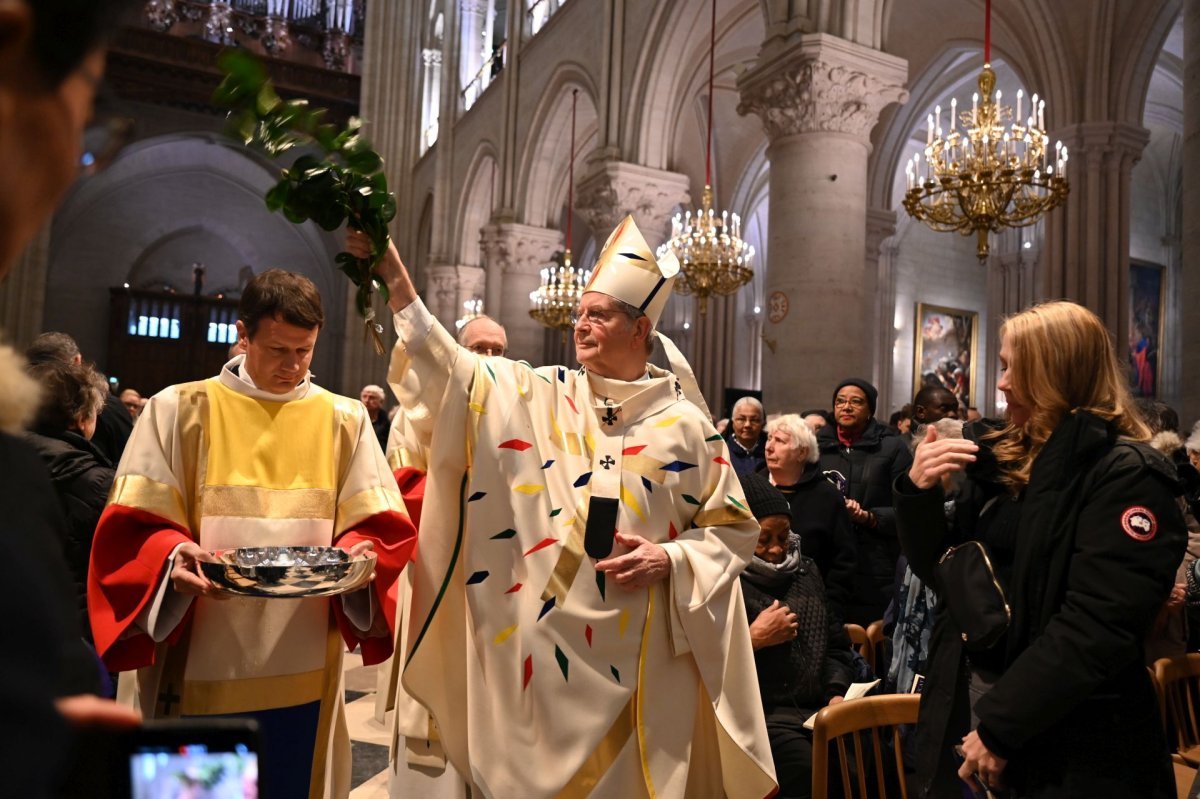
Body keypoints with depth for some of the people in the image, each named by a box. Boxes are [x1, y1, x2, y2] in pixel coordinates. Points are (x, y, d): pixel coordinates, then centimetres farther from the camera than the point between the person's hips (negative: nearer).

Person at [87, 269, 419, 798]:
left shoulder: (345, 420, 7)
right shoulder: (180, 409, 2)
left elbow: (383, 526, 4)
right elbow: (132, 527, -1)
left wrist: (361, 552, -17)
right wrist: (172, 554, -22)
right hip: (200, 669, -1)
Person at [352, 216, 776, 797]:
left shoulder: (684, 423, -1)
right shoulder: (539, 396, 2)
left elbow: (734, 528, 4)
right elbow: (452, 368, -8)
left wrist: (672, 560, -12)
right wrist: (395, 277, -15)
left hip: (640, 654, -1)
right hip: (542, 642, 1)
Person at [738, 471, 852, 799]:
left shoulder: (806, 570, 16)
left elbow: (835, 643, 21)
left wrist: (838, 693, 5)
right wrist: (754, 639, -12)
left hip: (820, 708, 6)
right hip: (760, 714, -6)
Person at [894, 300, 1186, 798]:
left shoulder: (1126, 475, -14)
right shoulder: (1001, 457, 7)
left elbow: (1097, 628, -22)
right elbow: (944, 574, 9)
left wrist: (1000, 726, -21)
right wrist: (919, 491, -8)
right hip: (968, 702, 6)